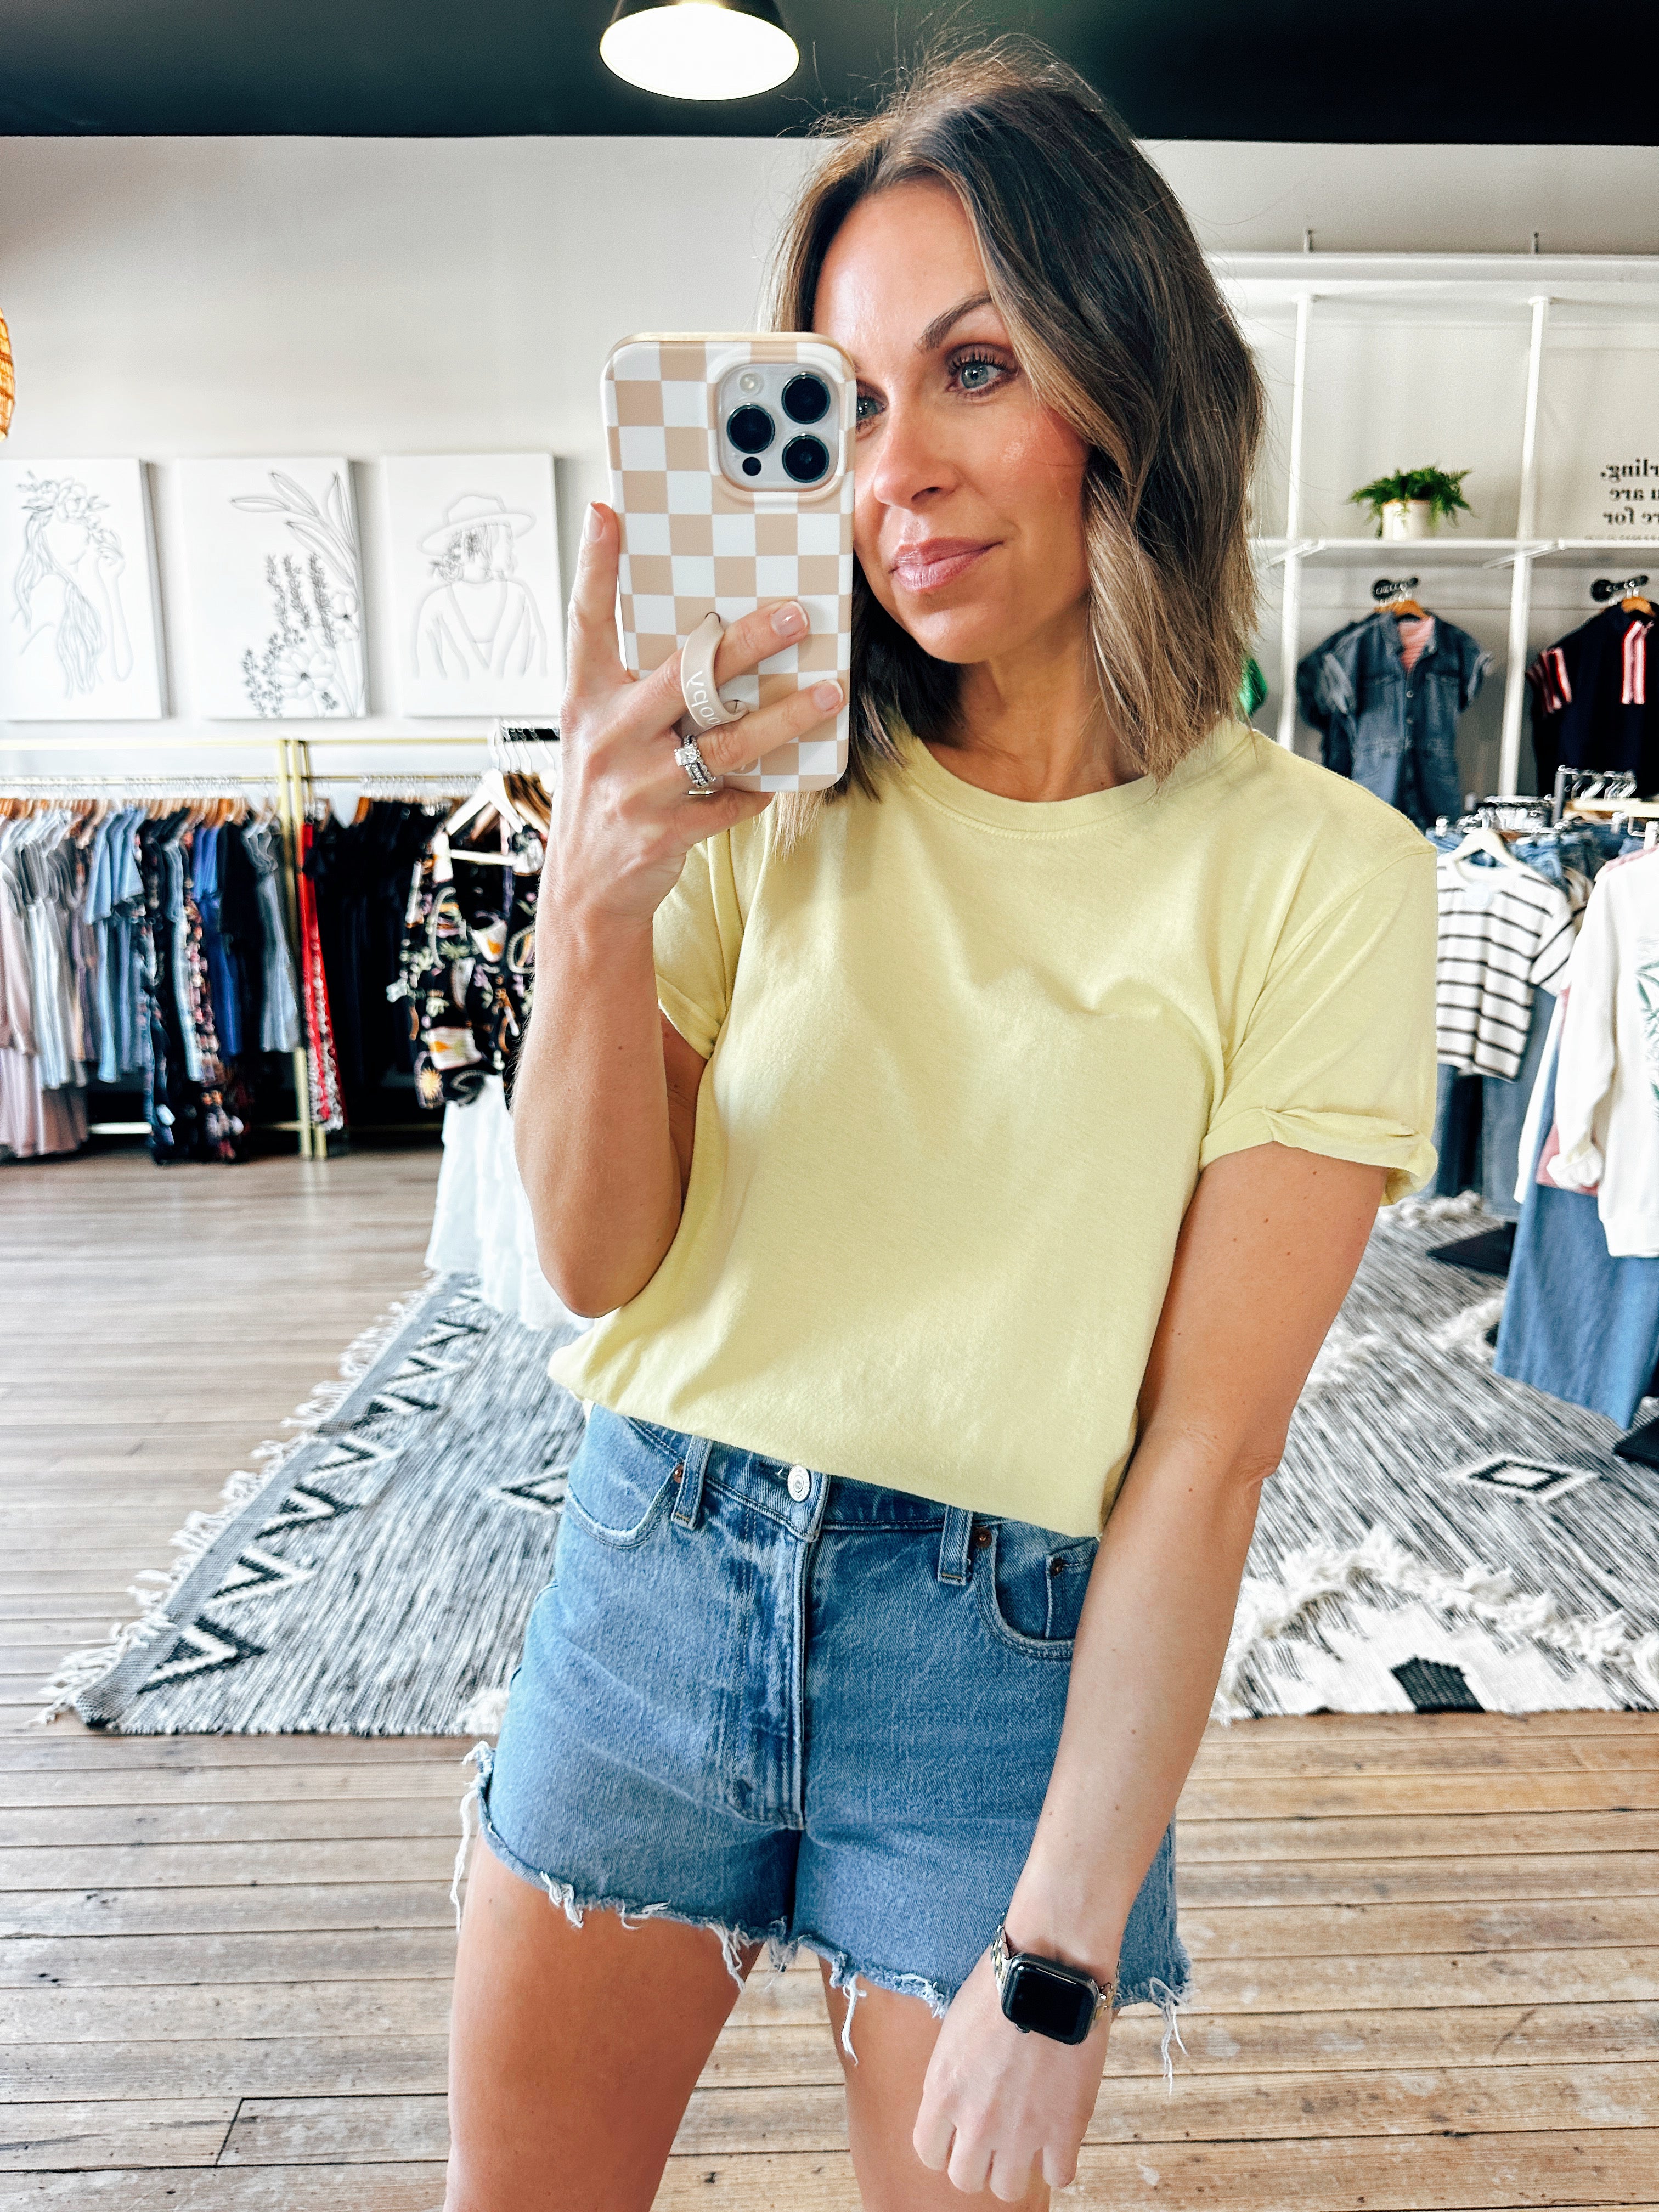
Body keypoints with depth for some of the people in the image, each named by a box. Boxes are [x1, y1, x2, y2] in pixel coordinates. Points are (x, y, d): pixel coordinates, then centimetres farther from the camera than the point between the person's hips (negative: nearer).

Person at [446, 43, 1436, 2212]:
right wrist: (600, 898, -22)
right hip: (652, 1573, 3)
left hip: (1010, 1649, -2)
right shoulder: (774, 784, -1)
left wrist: (1058, 1962, -11)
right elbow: (603, 1260, -5)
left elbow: (1210, 1449, -12)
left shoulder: (1315, 873, -10)